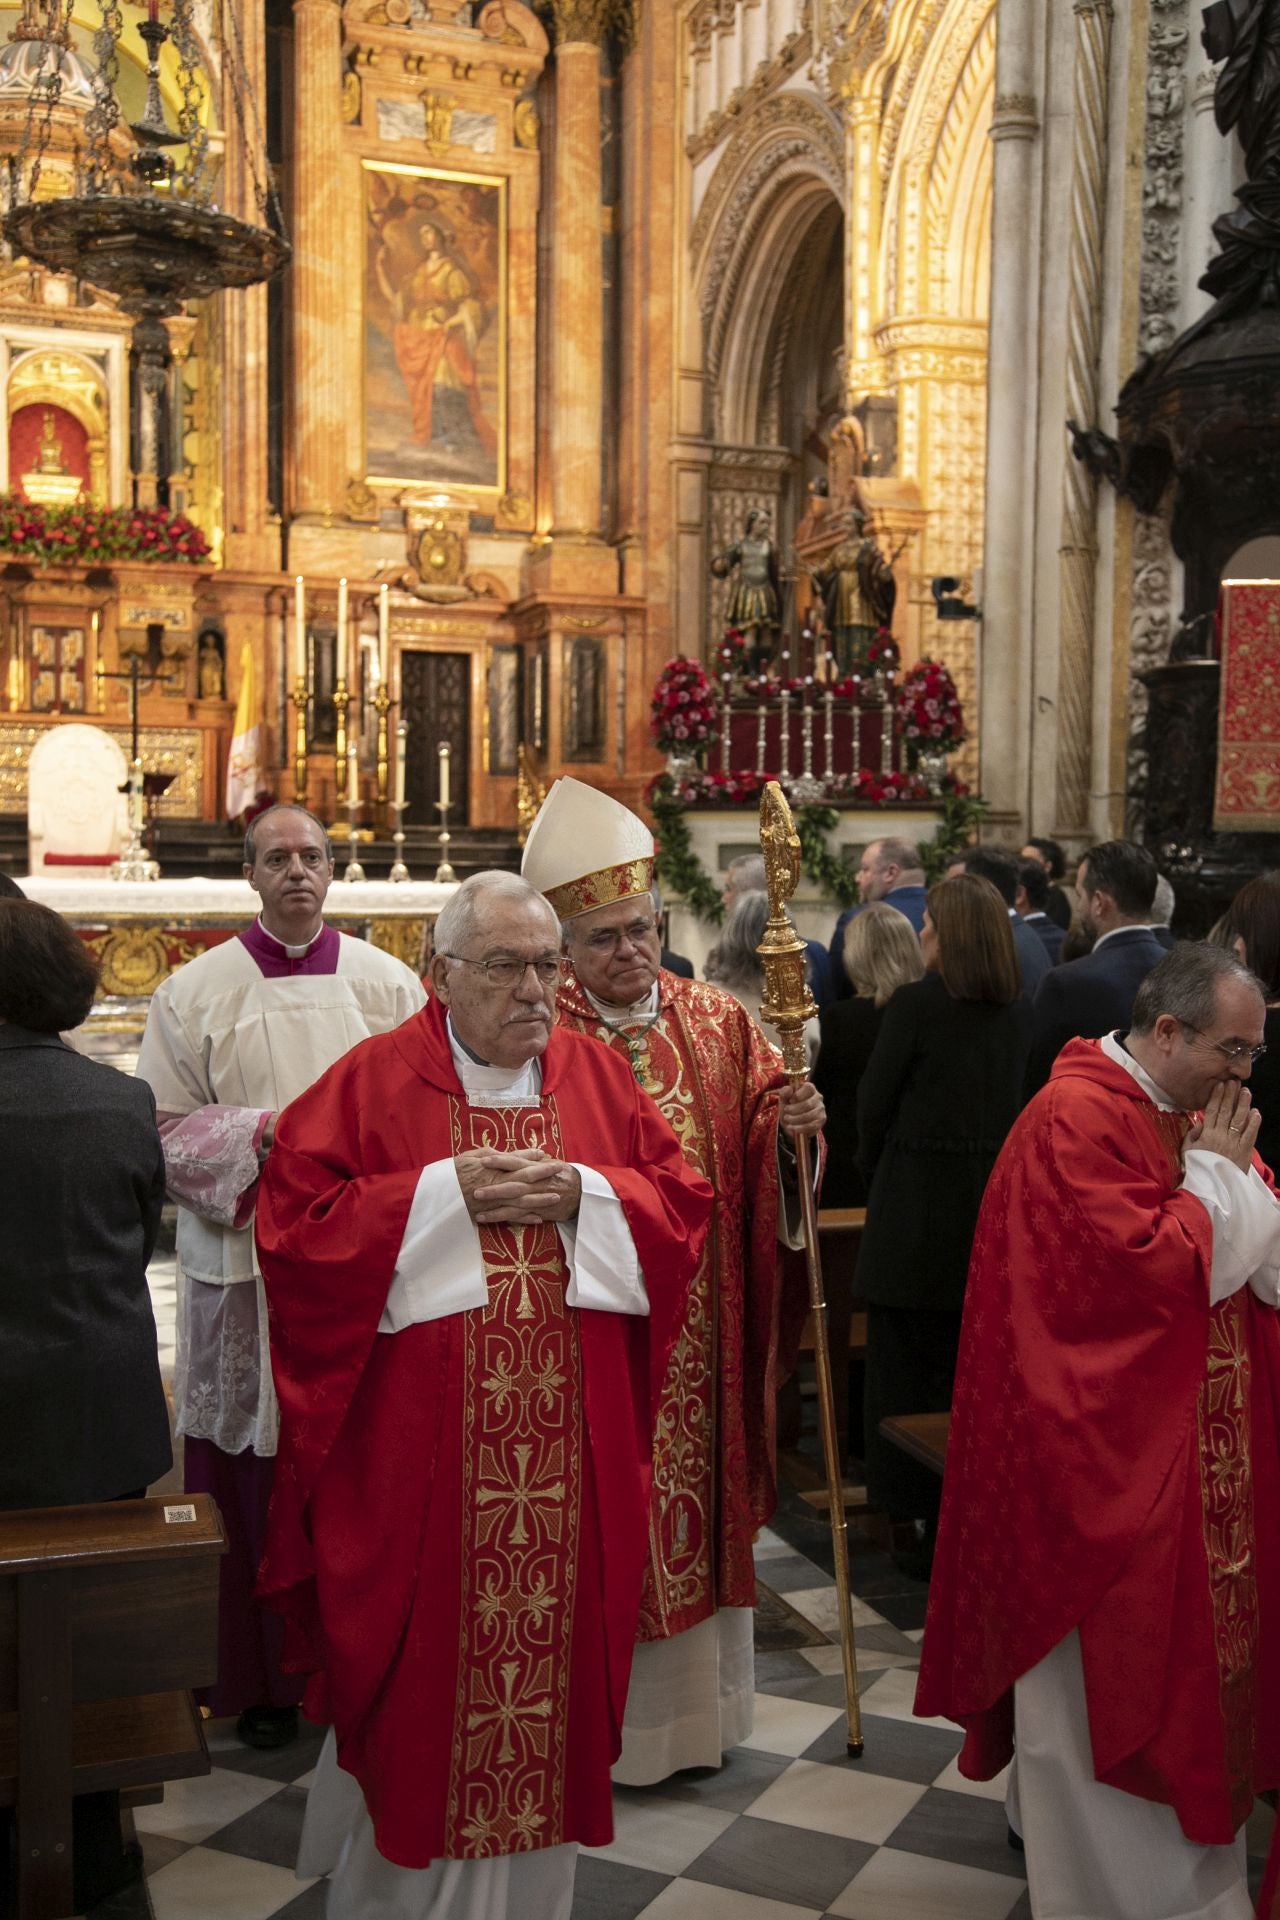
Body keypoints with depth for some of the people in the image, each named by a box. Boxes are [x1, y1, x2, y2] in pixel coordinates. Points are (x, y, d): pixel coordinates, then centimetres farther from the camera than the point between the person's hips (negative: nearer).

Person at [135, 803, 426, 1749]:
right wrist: (262, 1129, -14)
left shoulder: (390, 984, 6)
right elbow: (162, 1130, 0)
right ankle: (266, 1677, 17)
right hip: (247, 1266, -1)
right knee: (258, 1477, 4)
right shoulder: (195, 991, 3)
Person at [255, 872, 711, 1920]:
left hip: (570, 1442, 3)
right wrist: (446, 1194, -16)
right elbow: (292, 1224, -9)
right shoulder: (371, 1080, -3)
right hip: (417, 1441, -2)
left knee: (553, 1634, 9)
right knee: (421, 1647, 6)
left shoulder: (599, 1076, 7)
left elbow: (685, 1201, 6)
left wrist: (583, 1195, -12)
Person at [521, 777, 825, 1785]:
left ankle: (700, 1697, 33)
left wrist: (790, 1123, -16)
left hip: (699, 1322, 4)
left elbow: (761, 1120, 4)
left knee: (697, 1484, 14)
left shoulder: (718, 1021, 6)